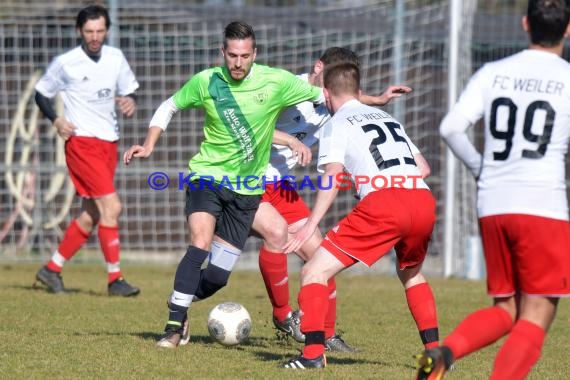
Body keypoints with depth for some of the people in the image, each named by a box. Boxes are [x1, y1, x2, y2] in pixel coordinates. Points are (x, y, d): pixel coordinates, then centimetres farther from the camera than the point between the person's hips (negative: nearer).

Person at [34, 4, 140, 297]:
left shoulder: (116, 58, 6)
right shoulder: (65, 63, -7)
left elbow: (130, 89, 17)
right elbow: (41, 93, 4)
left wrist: (130, 101, -6)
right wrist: (56, 120, -13)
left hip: (108, 144, 6)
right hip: (82, 143, -6)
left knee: (90, 216, 9)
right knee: (111, 206, -17)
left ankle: (52, 269, 23)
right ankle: (114, 279, -13)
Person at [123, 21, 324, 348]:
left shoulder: (277, 82, -10)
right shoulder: (205, 82, -7)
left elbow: (326, 97, 1)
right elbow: (170, 107, 9)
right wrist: (149, 145, -1)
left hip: (247, 189, 1)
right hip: (207, 175, -1)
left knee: (217, 276, 0)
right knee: (200, 245, -25)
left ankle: (181, 303, 29)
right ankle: (175, 325, -18)